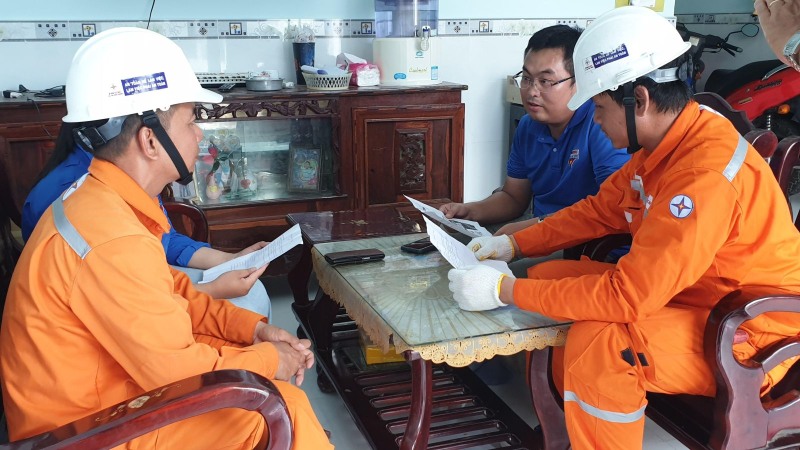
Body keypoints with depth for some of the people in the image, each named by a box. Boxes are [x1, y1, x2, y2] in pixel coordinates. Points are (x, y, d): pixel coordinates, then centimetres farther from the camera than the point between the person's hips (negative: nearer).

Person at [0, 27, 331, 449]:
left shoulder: (100, 200, 0)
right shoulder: (113, 241, -30)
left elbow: (174, 294, 9)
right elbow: (181, 373, -25)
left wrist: (255, 328, 0)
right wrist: (270, 360, -10)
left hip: (100, 390, 9)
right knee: (283, 406, -12)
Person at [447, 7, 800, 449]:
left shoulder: (705, 173, -31)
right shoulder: (666, 143, -2)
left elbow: (626, 295, -33)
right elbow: (599, 210, 10)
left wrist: (505, 290, -27)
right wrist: (513, 244, 1)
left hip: (748, 335, -9)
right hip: (680, 292, 9)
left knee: (596, 345, -33)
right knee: (546, 278, 3)